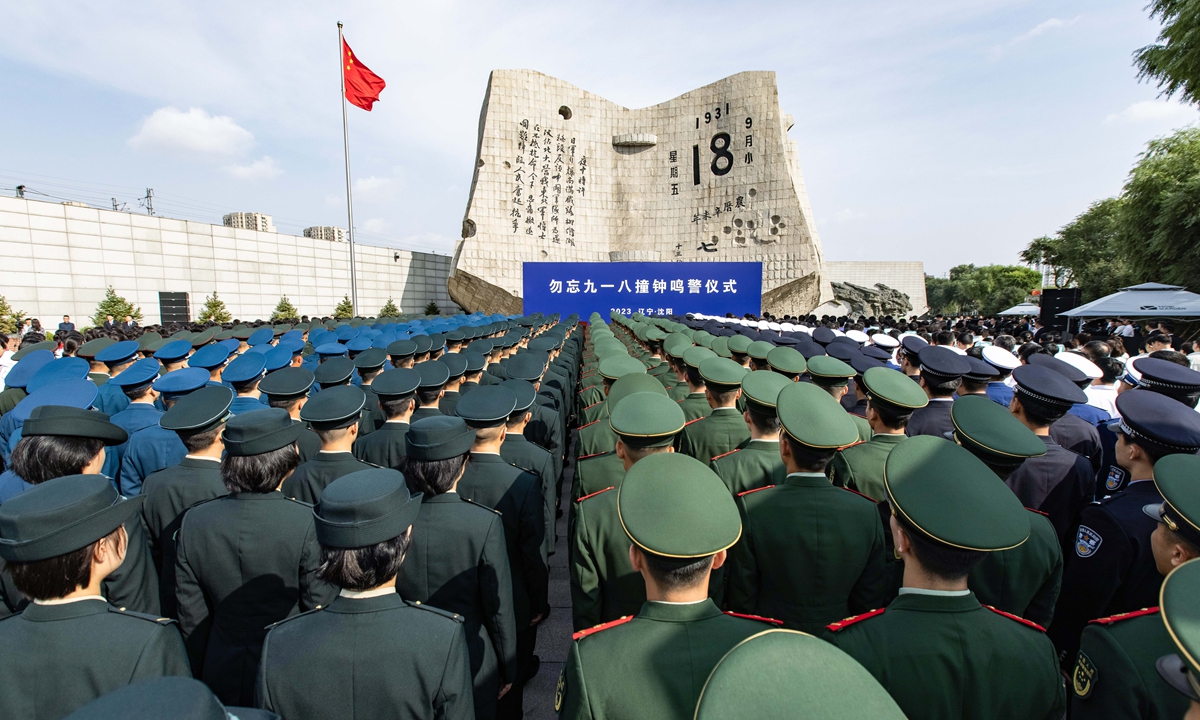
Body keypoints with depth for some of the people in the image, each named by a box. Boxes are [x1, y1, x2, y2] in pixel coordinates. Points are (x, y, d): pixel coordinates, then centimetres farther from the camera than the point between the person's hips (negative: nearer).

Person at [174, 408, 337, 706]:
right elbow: (321, 608, -18)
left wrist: (203, 676, 14)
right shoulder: (309, 523, -26)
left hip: (221, 682, 4)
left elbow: (190, 614, 0)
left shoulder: (193, 521, -11)